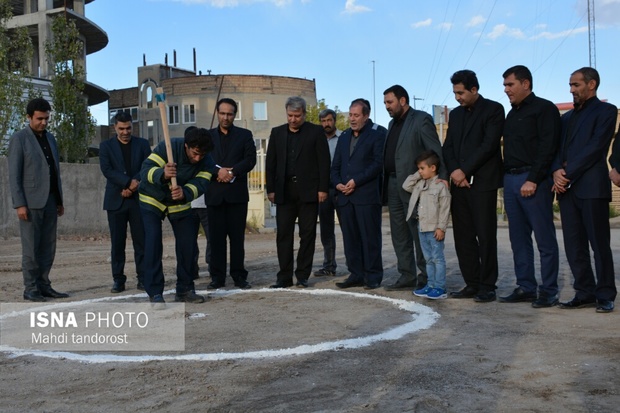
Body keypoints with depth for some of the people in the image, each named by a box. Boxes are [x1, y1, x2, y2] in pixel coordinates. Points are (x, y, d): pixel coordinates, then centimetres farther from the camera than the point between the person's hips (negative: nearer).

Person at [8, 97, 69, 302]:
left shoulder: (50, 138, 15)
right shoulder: (19, 138, -4)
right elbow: (13, 174, -8)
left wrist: (60, 200, 14)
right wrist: (19, 204, -15)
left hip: (50, 201, 6)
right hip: (30, 202, -6)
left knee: (48, 247, 5)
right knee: (31, 247, -3)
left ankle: (43, 286, 10)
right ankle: (30, 289, 3)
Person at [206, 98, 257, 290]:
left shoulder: (245, 135, 10)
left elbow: (250, 159, -2)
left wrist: (232, 172, -15)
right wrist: (217, 172, -13)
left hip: (237, 193, -1)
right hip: (214, 193, 1)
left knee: (237, 236, 2)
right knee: (216, 236, 2)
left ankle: (239, 276, 8)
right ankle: (217, 277, 8)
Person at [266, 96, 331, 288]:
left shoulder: (316, 132, 3)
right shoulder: (277, 133, 12)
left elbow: (324, 162, -1)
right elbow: (270, 163, 11)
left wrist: (323, 188, -7)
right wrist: (271, 189, 4)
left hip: (308, 191, -2)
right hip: (284, 191, 2)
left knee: (307, 234, 2)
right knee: (283, 234, 0)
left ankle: (303, 276, 11)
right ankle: (284, 276, 6)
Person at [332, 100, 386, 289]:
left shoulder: (377, 135, 1)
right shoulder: (344, 137, 19)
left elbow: (378, 163, -9)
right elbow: (336, 165, 19)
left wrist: (356, 181, -14)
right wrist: (337, 183, 0)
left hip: (367, 195, -6)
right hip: (345, 196, 6)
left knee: (370, 237, -2)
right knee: (350, 238, 6)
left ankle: (373, 277, 5)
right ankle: (356, 275, 13)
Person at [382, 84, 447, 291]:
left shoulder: (421, 119, -5)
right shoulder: (393, 124, 19)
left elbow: (436, 153, -11)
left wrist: (441, 182, -18)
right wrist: (386, 185, 9)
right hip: (393, 185, 8)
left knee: (419, 233, -3)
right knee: (399, 234, 9)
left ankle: (426, 278, 5)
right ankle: (407, 276, 16)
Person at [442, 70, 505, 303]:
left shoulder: (493, 109, -1)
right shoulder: (455, 114, 18)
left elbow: (489, 145, -11)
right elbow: (448, 147, 13)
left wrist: (464, 170, -13)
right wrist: (454, 171, -5)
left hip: (482, 182, -6)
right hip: (459, 182, 6)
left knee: (485, 236, -4)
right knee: (463, 236, 5)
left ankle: (487, 286, 3)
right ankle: (471, 284, 12)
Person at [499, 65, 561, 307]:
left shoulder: (544, 109, -4)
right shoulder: (512, 114, 19)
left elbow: (547, 148, -14)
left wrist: (533, 180, -20)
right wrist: (506, 178, 9)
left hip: (533, 181, -8)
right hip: (510, 179, 8)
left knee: (544, 238, -3)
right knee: (519, 239, 8)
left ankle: (549, 291, 3)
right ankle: (525, 287, 15)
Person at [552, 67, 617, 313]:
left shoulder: (605, 111, 3)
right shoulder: (567, 117, 23)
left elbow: (596, 147, -9)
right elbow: (557, 148, 16)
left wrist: (568, 174, -14)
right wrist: (557, 171, -5)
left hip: (592, 187, -6)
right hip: (567, 188, 6)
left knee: (599, 244, -2)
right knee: (574, 246, 5)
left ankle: (605, 296, 6)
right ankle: (585, 293, 12)